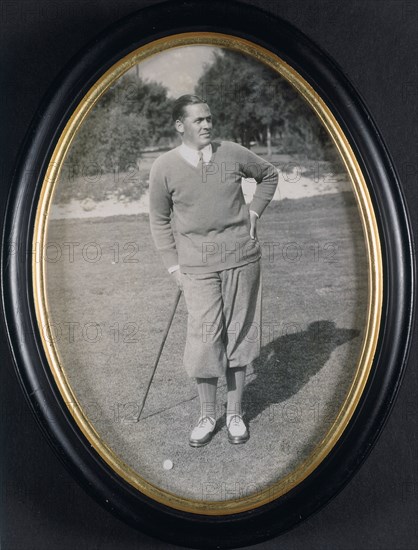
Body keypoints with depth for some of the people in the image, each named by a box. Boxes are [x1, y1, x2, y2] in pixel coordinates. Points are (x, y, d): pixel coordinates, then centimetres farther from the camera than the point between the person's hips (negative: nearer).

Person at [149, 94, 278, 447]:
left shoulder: (233, 153, 0)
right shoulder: (164, 167, -3)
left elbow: (269, 175, 19)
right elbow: (159, 220, 6)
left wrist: (254, 211, 7)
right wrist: (173, 265, 1)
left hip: (242, 258, 2)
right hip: (197, 265, -1)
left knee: (238, 336, 9)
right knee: (204, 340, -3)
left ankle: (235, 414, 25)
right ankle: (207, 417, 18)